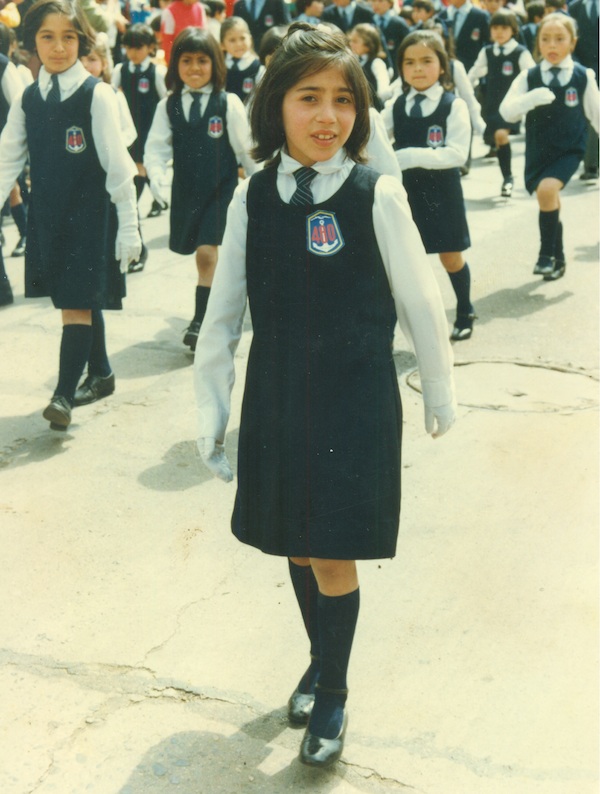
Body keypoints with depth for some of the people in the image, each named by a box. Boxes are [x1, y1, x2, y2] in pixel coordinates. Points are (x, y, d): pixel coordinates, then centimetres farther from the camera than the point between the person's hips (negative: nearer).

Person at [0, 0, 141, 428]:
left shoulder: (96, 94, -10)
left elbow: (118, 165, -10)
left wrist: (129, 226, -10)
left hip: (88, 214, -5)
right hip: (45, 215, 5)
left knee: (77, 303, -7)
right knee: (80, 300, 15)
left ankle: (64, 394, -5)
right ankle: (101, 372, 31)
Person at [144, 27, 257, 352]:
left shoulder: (229, 104, -6)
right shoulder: (168, 106, 1)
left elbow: (246, 148, -1)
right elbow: (157, 147, -4)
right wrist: (156, 176, -22)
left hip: (221, 190, -3)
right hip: (185, 191, 4)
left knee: (207, 253, -14)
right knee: (203, 255, 14)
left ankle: (200, 320, -5)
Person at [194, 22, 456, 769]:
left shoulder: (377, 196, -12)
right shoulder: (251, 198, -3)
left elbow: (419, 303, -3)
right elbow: (223, 312, 3)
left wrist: (439, 390, 6)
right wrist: (210, 409, 3)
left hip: (356, 401, -3)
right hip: (276, 400, 4)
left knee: (332, 558, 2)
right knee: (295, 546, 17)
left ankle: (331, 694, 26)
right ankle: (320, 659, 43)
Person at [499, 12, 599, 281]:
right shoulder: (529, 77, -3)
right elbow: (507, 111, -13)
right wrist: (531, 98, -30)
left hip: (568, 150, -3)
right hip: (538, 151, 3)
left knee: (547, 189, -26)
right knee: (549, 204, 14)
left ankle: (547, 254, -11)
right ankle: (558, 260, 33)